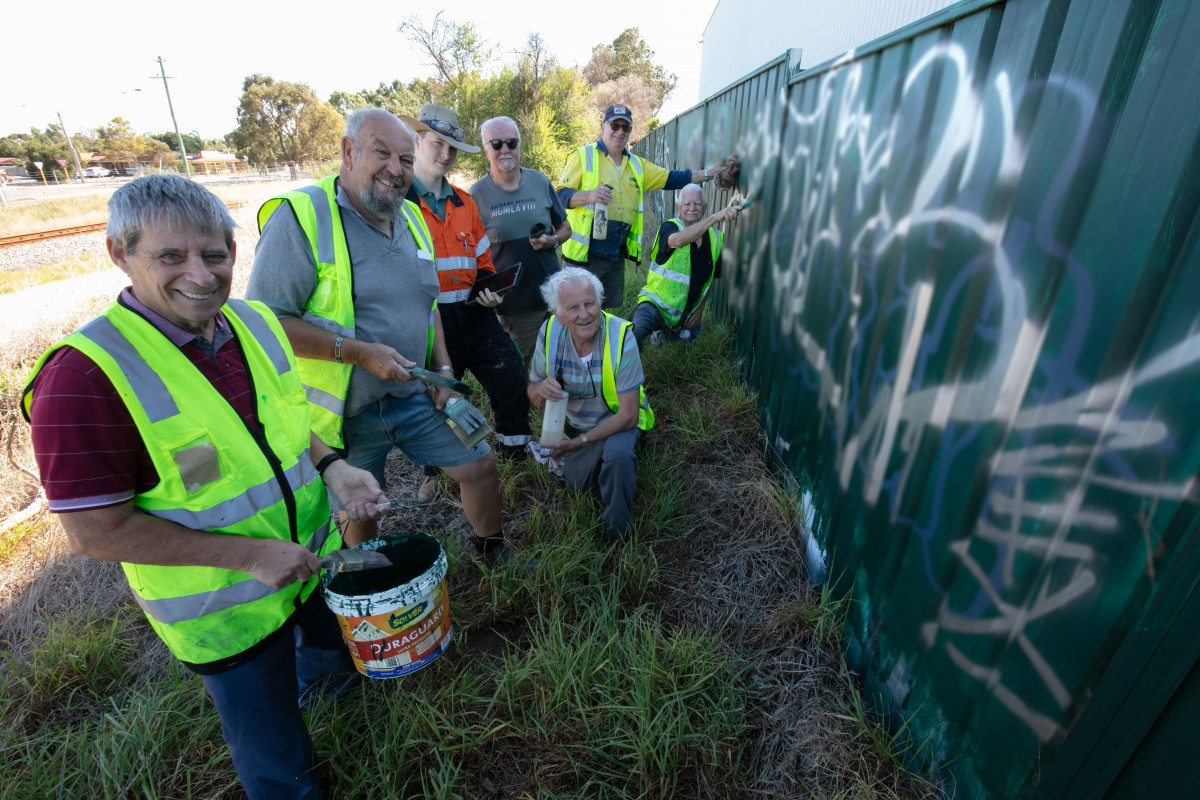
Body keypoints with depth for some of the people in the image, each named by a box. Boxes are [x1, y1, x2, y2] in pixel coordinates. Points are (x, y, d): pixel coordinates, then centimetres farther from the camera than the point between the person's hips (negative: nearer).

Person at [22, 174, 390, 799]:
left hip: (314, 558, 6)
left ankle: (301, 670, 66)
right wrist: (249, 554, -24)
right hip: (225, 611, -5)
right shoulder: (86, 373, -26)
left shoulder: (255, 322, -5)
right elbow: (93, 531, -22)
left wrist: (331, 467, -9)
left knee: (348, 652, 34)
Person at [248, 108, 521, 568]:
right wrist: (359, 352, -25)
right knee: (357, 512, 14)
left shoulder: (410, 218, 7)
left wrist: (443, 368, 4)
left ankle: (492, 550, 37)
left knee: (479, 465, 10)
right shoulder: (300, 217, -17)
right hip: (346, 409, -5)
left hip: (416, 394, 6)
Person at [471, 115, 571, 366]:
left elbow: (565, 228, 11)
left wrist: (552, 240, -12)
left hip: (551, 296, 2)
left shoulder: (540, 182, 3)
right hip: (507, 303, -2)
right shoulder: (477, 194, -3)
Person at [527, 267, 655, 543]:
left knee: (617, 452, -33)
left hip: (617, 421, -4)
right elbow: (534, 394, -9)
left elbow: (627, 416, -26)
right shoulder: (550, 332, -21)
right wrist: (542, 390, -33)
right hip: (574, 423, 4)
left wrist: (580, 442, -24)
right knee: (576, 482, 5)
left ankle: (618, 531, -8)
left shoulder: (621, 337, -31)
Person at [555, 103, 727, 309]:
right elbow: (559, 195, -9)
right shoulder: (583, 155, -3)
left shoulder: (637, 164, 16)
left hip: (617, 254, 6)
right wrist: (589, 195, -26)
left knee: (609, 310, 14)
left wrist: (710, 173, 13)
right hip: (585, 252, -6)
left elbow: (672, 178, 18)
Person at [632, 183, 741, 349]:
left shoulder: (716, 238, 2)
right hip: (656, 303, -6)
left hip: (688, 314, 6)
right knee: (636, 332, -34)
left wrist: (700, 308, 8)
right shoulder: (668, 227, -13)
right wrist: (715, 217, -48)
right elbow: (678, 240, -39)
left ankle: (662, 332, 40)